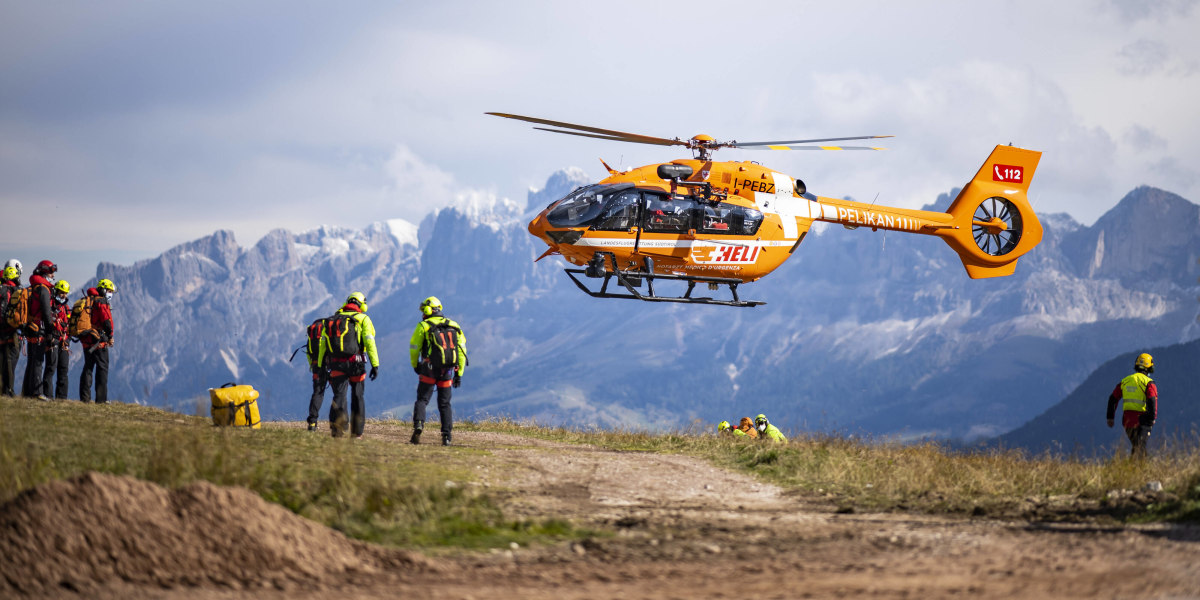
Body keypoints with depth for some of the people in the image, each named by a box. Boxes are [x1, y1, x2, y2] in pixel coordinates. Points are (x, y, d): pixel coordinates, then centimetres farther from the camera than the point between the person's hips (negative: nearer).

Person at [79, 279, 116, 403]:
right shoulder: (101, 302, -9)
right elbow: (106, 321, -16)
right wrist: (110, 337, -8)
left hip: (86, 341, 8)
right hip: (98, 342, -8)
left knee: (88, 367, 12)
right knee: (102, 368, -2)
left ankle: (84, 397, 9)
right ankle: (101, 398, -5)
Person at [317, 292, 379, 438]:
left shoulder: (333, 320, 15)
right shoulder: (363, 319, 4)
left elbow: (323, 343, 12)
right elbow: (370, 342, -7)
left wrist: (320, 365, 14)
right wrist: (375, 365, -9)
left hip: (336, 364, 2)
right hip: (356, 364, -2)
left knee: (339, 395, -4)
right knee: (357, 397, 13)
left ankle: (337, 428, -29)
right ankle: (357, 432, 18)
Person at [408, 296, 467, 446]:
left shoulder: (423, 326, 1)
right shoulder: (454, 326, 13)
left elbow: (414, 348, 3)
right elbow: (462, 351, 10)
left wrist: (415, 365, 22)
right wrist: (459, 374, 12)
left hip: (429, 370, -3)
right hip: (448, 372, 3)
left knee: (422, 400, 4)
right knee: (444, 404, 10)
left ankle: (418, 424, -20)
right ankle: (447, 436, 2)